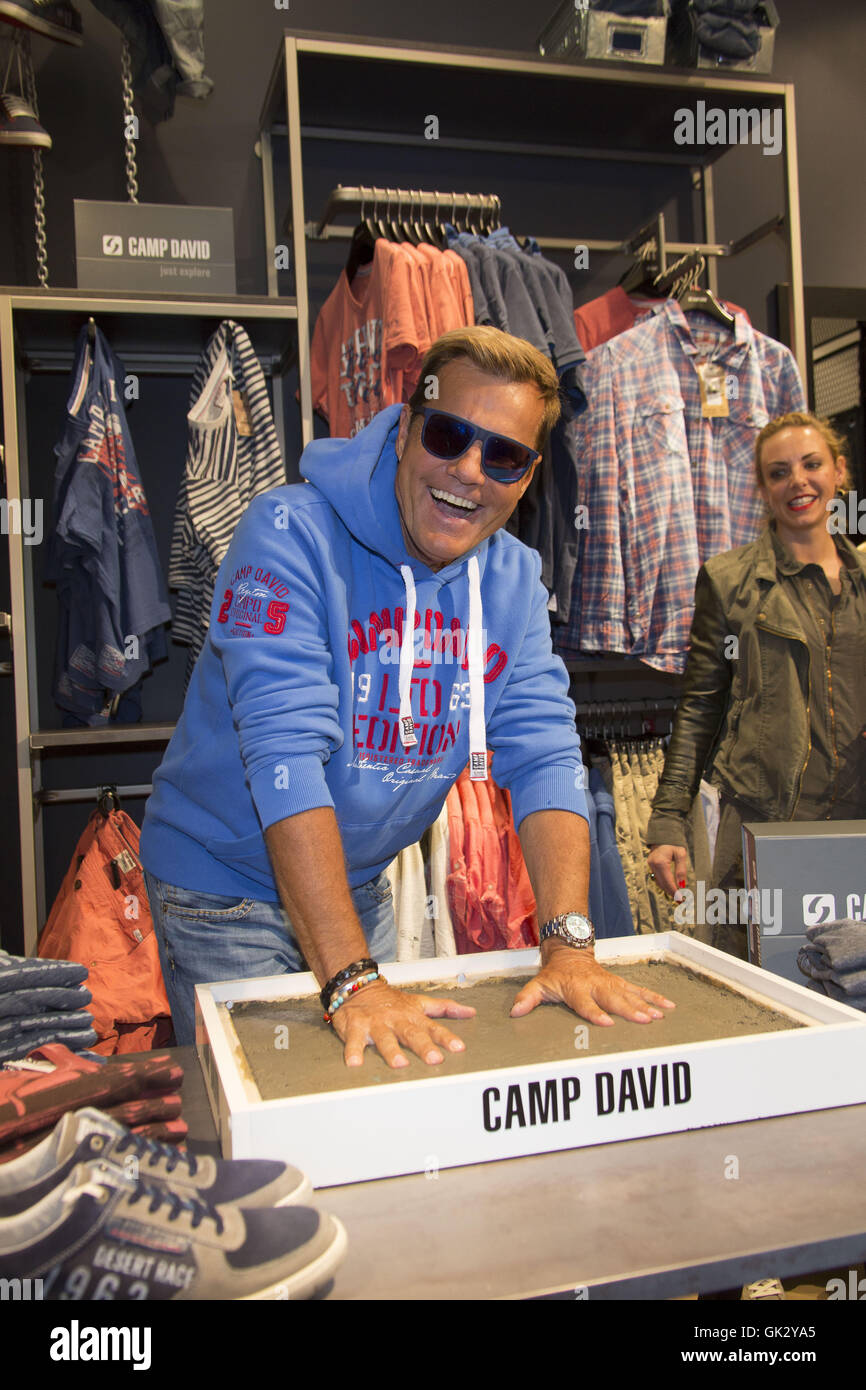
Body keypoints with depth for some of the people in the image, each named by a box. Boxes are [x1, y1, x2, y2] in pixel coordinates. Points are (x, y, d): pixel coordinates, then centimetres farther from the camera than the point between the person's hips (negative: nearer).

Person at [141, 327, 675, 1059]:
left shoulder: (514, 579, -5)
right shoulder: (293, 532, -23)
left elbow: (545, 756, -12)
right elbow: (285, 751, -31)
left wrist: (570, 945, -25)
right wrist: (352, 978, -37)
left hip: (361, 884, 5)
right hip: (225, 882, -5)